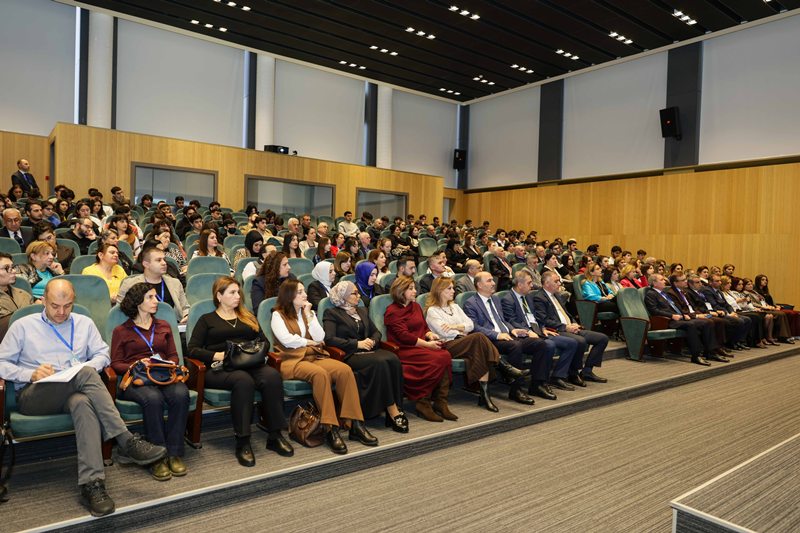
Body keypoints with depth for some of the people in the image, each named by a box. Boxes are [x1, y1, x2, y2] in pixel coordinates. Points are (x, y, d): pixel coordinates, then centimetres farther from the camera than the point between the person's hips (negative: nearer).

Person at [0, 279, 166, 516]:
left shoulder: (84, 323, 18)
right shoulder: (23, 326, 12)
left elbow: (103, 354, 14)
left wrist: (89, 366, -8)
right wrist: (31, 374, -10)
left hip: (75, 392, 2)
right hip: (33, 395, -2)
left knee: (83, 403, -39)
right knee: (86, 374, -34)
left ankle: (91, 484, -46)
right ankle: (126, 442, -38)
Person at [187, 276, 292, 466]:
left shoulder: (247, 317, 27)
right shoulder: (207, 320, 17)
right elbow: (193, 349, 4)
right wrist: (218, 355, -11)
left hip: (250, 364, 3)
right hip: (219, 368, -3)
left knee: (272, 375, -31)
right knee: (243, 380, -38)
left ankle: (275, 435, -24)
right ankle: (242, 442, -31)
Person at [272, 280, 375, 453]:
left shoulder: (308, 312, 20)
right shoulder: (278, 315, 5)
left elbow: (320, 338, 6)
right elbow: (286, 340, -11)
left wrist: (308, 315, 1)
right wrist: (309, 342, 0)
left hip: (315, 356, 5)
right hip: (292, 360, -5)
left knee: (344, 370, -24)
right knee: (320, 374, -37)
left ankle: (355, 424, -25)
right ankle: (330, 429, -35)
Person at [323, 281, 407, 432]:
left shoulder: (363, 311, 27)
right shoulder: (332, 313, 7)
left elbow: (376, 332, 25)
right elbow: (330, 339, -7)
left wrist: (372, 341, 0)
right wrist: (357, 344, -11)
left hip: (368, 350, 5)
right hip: (350, 355, -5)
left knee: (393, 359, -28)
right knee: (380, 363, -34)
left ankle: (396, 408, -28)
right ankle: (392, 411, -28)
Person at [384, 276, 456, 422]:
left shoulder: (416, 306, 21)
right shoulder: (392, 311, -3)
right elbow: (404, 336, -13)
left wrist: (430, 335, -1)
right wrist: (427, 344, -16)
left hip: (421, 345, 7)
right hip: (404, 349, -7)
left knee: (445, 355, -23)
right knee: (435, 359, -29)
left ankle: (440, 402, -20)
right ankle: (423, 404, -17)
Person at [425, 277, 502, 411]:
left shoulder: (454, 306, 27)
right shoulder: (432, 310, 6)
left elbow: (470, 324, 15)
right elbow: (444, 332, -8)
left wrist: (455, 327, -3)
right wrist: (463, 331, 3)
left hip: (464, 342, 6)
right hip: (447, 345, -5)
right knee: (478, 337, -30)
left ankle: (484, 392, -33)